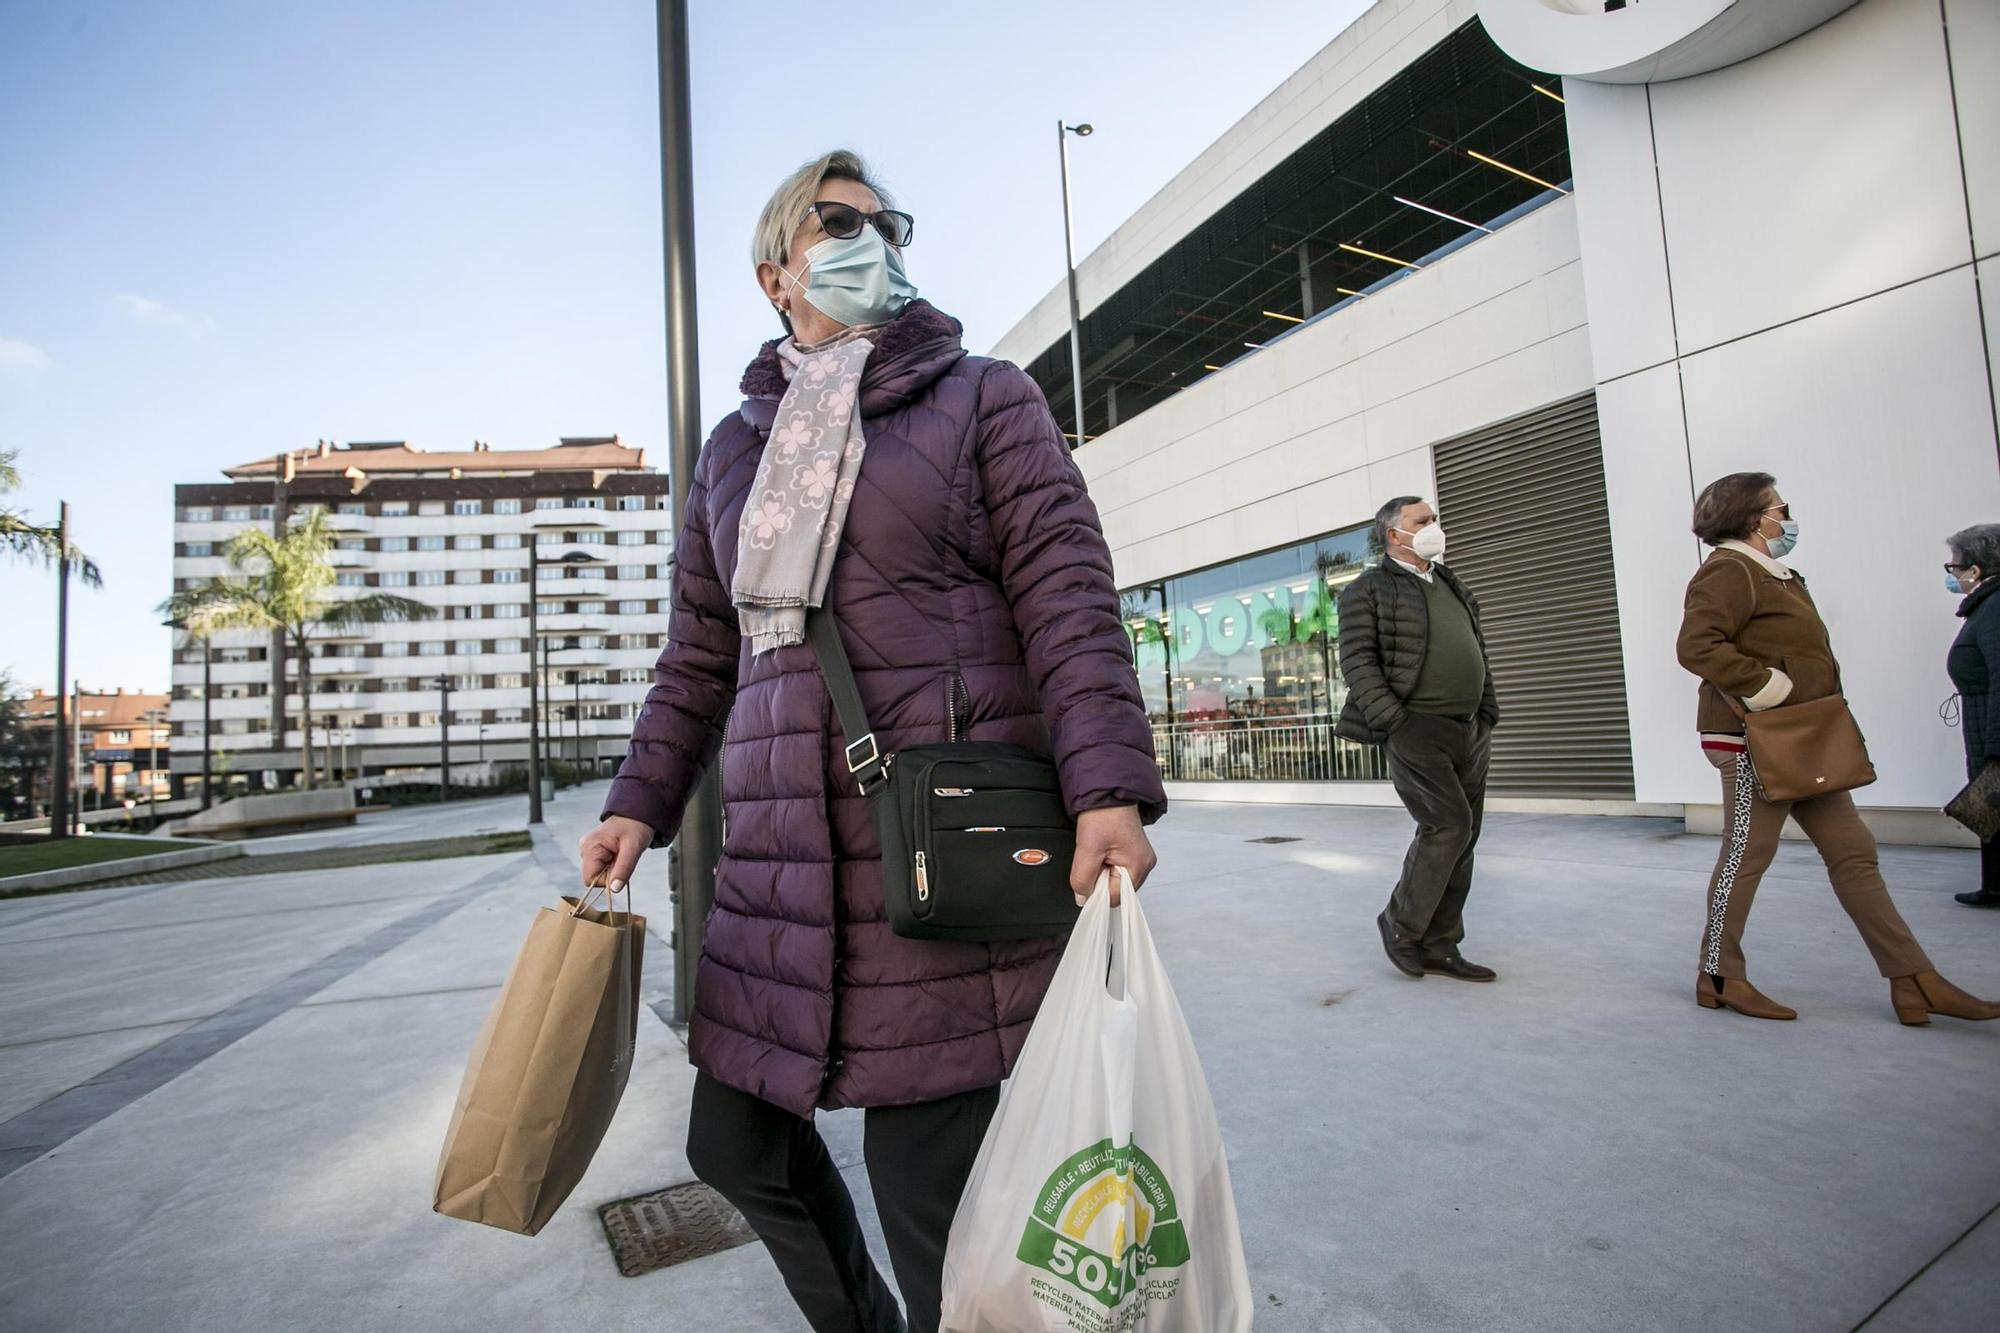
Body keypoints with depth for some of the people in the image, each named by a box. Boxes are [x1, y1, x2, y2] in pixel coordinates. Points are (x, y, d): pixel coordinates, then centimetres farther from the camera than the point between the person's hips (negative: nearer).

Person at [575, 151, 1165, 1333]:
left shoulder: (984, 400, 5)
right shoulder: (732, 450, 18)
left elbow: (1068, 599, -6)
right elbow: (700, 657, 20)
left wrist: (1109, 788, -18)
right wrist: (642, 803, 13)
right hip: (782, 858, 6)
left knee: (926, 1169, 0)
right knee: (735, 1140, 17)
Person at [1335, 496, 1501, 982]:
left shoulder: (1452, 587, 21)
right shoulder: (1369, 590, -2)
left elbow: (1478, 654, 24)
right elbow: (1356, 661, -11)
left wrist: (1488, 716, 15)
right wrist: (1393, 722, -18)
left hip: (1467, 732, 8)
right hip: (1415, 729, -8)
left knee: (1460, 838, 7)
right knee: (1448, 825, -17)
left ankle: (1439, 947, 16)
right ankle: (1400, 924, 2)